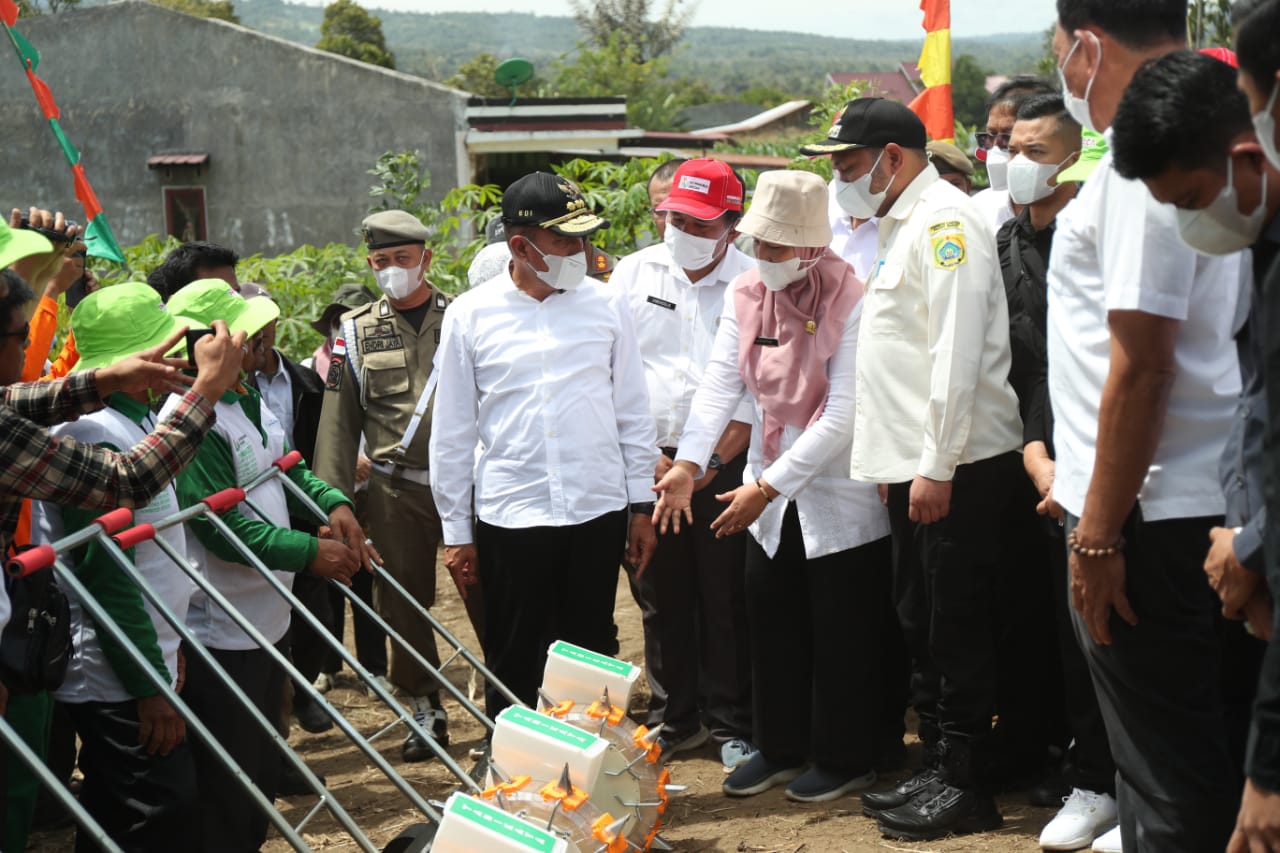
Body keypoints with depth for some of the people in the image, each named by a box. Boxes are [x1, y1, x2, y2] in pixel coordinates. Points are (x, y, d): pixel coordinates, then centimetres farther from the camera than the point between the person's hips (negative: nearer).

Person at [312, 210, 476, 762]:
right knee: (402, 600, 6)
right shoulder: (357, 331, 6)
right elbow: (339, 422, 6)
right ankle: (425, 708, 20)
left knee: (486, 592, 1)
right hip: (395, 491, 2)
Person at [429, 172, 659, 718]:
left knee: (593, 653, 11)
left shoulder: (607, 306, 3)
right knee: (512, 658, 9)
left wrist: (643, 506, 6)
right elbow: (452, 432, 2)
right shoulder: (470, 315, -2)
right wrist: (457, 533, 3)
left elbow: (633, 412, 8)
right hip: (508, 514, -1)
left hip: (598, 510, 2)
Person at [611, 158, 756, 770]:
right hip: (648, 460, 3)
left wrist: (712, 460, -11)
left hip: (725, 464, -3)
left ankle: (732, 725, 14)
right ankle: (673, 720, 23)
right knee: (660, 597, 10)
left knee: (727, 600, 2)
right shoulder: (635, 273, 6)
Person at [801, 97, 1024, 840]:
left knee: (959, 629, -3)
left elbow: (956, 353, -19)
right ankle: (937, 771, 23)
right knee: (923, 626, 14)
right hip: (917, 465, 10)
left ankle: (962, 785, 5)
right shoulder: (905, 226, 19)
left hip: (958, 467, -10)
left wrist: (937, 466, -21)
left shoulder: (944, 220, -12)